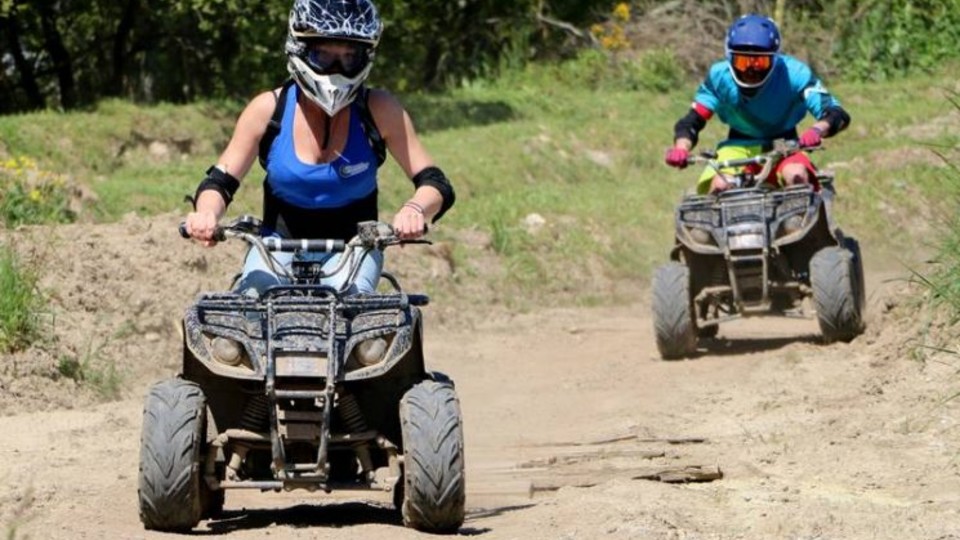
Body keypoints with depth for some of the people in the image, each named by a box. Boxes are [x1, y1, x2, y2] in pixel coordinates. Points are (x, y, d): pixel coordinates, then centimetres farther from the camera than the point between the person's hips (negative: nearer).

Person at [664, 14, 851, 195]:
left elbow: (837, 114, -29)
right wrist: (681, 148, -38)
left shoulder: (793, 73, -23)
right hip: (738, 146, 1)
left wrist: (817, 130, -52)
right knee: (719, 186, -29)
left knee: (796, 176, -34)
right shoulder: (720, 76, -18)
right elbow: (691, 121, -16)